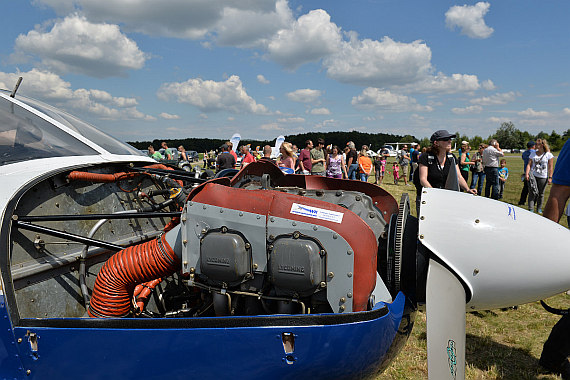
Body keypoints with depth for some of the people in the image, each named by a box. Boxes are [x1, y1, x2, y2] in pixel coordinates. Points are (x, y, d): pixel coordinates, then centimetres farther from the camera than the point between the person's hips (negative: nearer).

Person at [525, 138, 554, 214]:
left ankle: (539, 208, 23)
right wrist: (527, 174, -10)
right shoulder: (533, 154, 9)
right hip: (533, 176, 2)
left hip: (543, 177, -1)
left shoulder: (548, 155, 0)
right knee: (532, 193, -7)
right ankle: (531, 209, -7)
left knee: (541, 193, 7)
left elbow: (550, 167, -2)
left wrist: (550, 177, -9)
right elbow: (529, 164, 4)